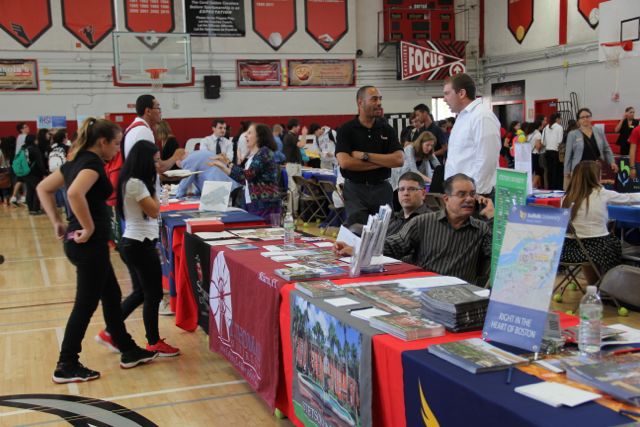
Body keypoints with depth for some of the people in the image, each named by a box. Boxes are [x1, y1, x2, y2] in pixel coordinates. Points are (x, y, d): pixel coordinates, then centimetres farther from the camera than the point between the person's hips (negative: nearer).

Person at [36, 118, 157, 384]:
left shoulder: (77, 160, 12)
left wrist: (57, 222, 13)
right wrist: (89, 227, -24)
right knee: (86, 304, 1)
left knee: (111, 296, 17)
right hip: (90, 244, -10)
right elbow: (75, 193, -35)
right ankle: (66, 366, 11)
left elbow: (43, 188, 18)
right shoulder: (93, 162, -16)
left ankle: (128, 351, 28)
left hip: (81, 243, 10)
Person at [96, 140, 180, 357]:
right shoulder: (136, 183, -20)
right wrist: (152, 187, -7)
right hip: (141, 245, -10)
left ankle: (109, 333, 24)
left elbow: (151, 210, 13)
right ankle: (154, 343, 14)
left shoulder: (132, 181, 11)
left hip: (133, 243, 10)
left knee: (139, 293, 19)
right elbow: (154, 211, -13)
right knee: (153, 294, 2)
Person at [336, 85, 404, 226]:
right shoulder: (346, 130, -1)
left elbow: (399, 160, -5)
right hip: (355, 189, -2)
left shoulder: (387, 129, 8)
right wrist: (383, 162, -9)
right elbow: (344, 162, -15)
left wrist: (365, 156, -12)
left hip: (382, 188, 3)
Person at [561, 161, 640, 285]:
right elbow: (629, 198, 7)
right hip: (597, 247, -3)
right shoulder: (602, 194, -8)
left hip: (571, 248, 3)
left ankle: (594, 285, 43)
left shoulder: (568, 197, -3)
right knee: (616, 242, 26)